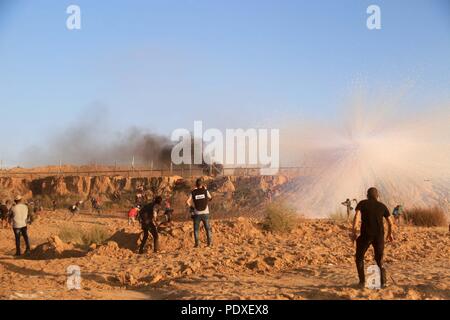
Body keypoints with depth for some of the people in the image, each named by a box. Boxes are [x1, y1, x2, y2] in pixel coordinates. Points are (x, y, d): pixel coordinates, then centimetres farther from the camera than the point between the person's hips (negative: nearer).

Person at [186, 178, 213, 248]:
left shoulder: (193, 192, -4)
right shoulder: (205, 191, -5)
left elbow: (188, 201, -13)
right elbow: (210, 198, 14)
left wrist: (191, 207, 6)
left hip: (197, 214, 0)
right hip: (205, 213, 0)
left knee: (196, 229, 10)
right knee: (208, 228, 14)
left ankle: (197, 244, 3)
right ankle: (210, 242, 11)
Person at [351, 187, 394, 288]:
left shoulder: (362, 203, 7)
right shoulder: (382, 206, 13)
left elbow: (356, 216, -10)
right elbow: (390, 222, 15)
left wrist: (353, 232, -10)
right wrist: (390, 233, 32)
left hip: (366, 235, -2)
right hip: (379, 235, 2)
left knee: (359, 258, 14)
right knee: (379, 259, 18)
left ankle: (362, 281, 6)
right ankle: (383, 282, 7)